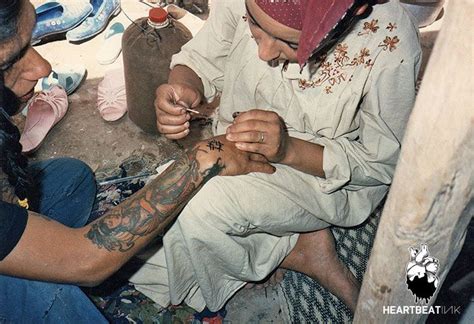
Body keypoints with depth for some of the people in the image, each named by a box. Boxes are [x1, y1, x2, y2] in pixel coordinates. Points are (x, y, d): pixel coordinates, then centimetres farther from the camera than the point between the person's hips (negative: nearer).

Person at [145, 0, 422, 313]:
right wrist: (184, 88, -27)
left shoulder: (390, 47, -29)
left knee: (204, 203, -29)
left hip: (329, 179, -4)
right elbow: (201, 58, -3)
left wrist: (289, 149, -32)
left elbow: (384, 162, -18)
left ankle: (296, 250, 0)